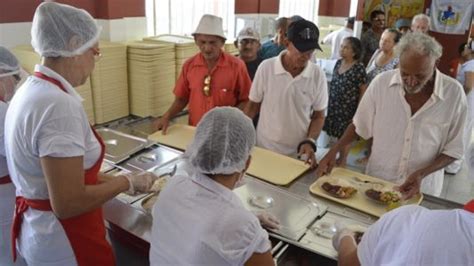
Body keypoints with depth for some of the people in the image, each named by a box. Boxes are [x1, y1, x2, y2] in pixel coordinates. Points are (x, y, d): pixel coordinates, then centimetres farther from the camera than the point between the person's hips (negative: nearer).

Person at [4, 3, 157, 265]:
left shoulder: (31, 89, 3)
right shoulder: (59, 104, -27)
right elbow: (68, 203, -27)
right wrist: (127, 182, -15)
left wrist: (112, 180, 5)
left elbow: (57, 172, 7)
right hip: (64, 239, -9)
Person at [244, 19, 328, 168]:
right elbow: (252, 107, 1)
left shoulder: (318, 75, -7)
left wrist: (309, 142, -13)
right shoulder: (266, 67, -10)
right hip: (264, 149, 0)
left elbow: (319, 116, 2)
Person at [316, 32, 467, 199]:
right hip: (375, 181, 1)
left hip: (422, 189, -1)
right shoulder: (381, 83, -14)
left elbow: (453, 150, -6)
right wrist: (333, 152, -12)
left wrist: (421, 174, -19)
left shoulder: (454, 93, -15)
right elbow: (359, 126, -1)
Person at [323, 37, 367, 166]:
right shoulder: (338, 63, 3)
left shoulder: (359, 68, -16)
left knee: (344, 135, 8)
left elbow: (363, 90, -11)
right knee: (334, 133, 13)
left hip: (347, 108, -5)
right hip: (333, 106, 5)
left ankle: (342, 160, 26)